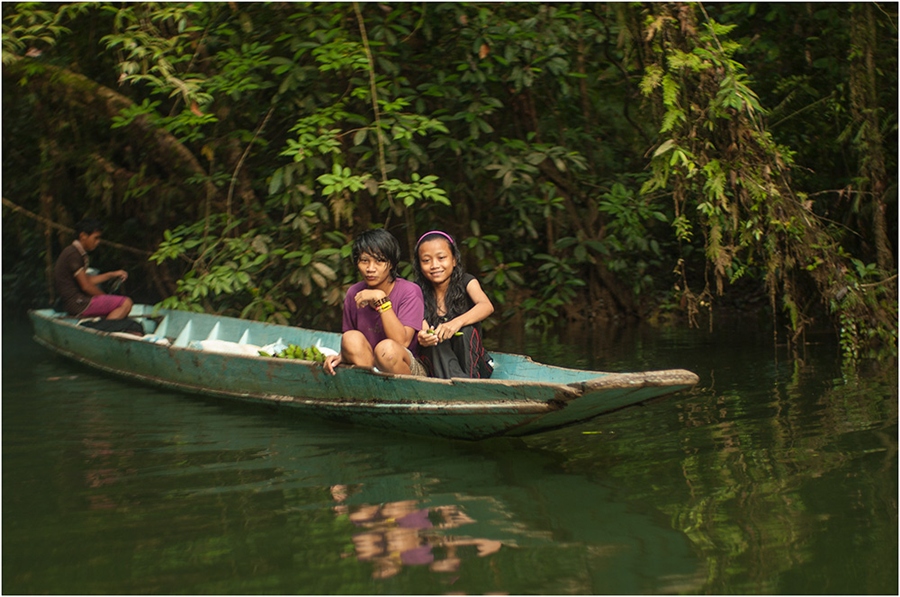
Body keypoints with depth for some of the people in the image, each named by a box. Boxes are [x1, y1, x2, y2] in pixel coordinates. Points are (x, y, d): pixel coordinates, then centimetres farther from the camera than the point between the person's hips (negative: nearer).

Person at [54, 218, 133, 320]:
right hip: (78, 303, -10)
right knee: (126, 303, -18)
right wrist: (105, 298, -4)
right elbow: (85, 286, -16)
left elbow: (87, 280, 20)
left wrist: (111, 275, 20)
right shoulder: (73, 254, -15)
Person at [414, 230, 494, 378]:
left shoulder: (466, 282, -6)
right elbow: (423, 327, -16)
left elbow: (487, 306, -26)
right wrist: (423, 337, -42)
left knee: (467, 329, -27)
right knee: (435, 337, -28)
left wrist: (457, 323, -46)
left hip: (471, 360, -1)